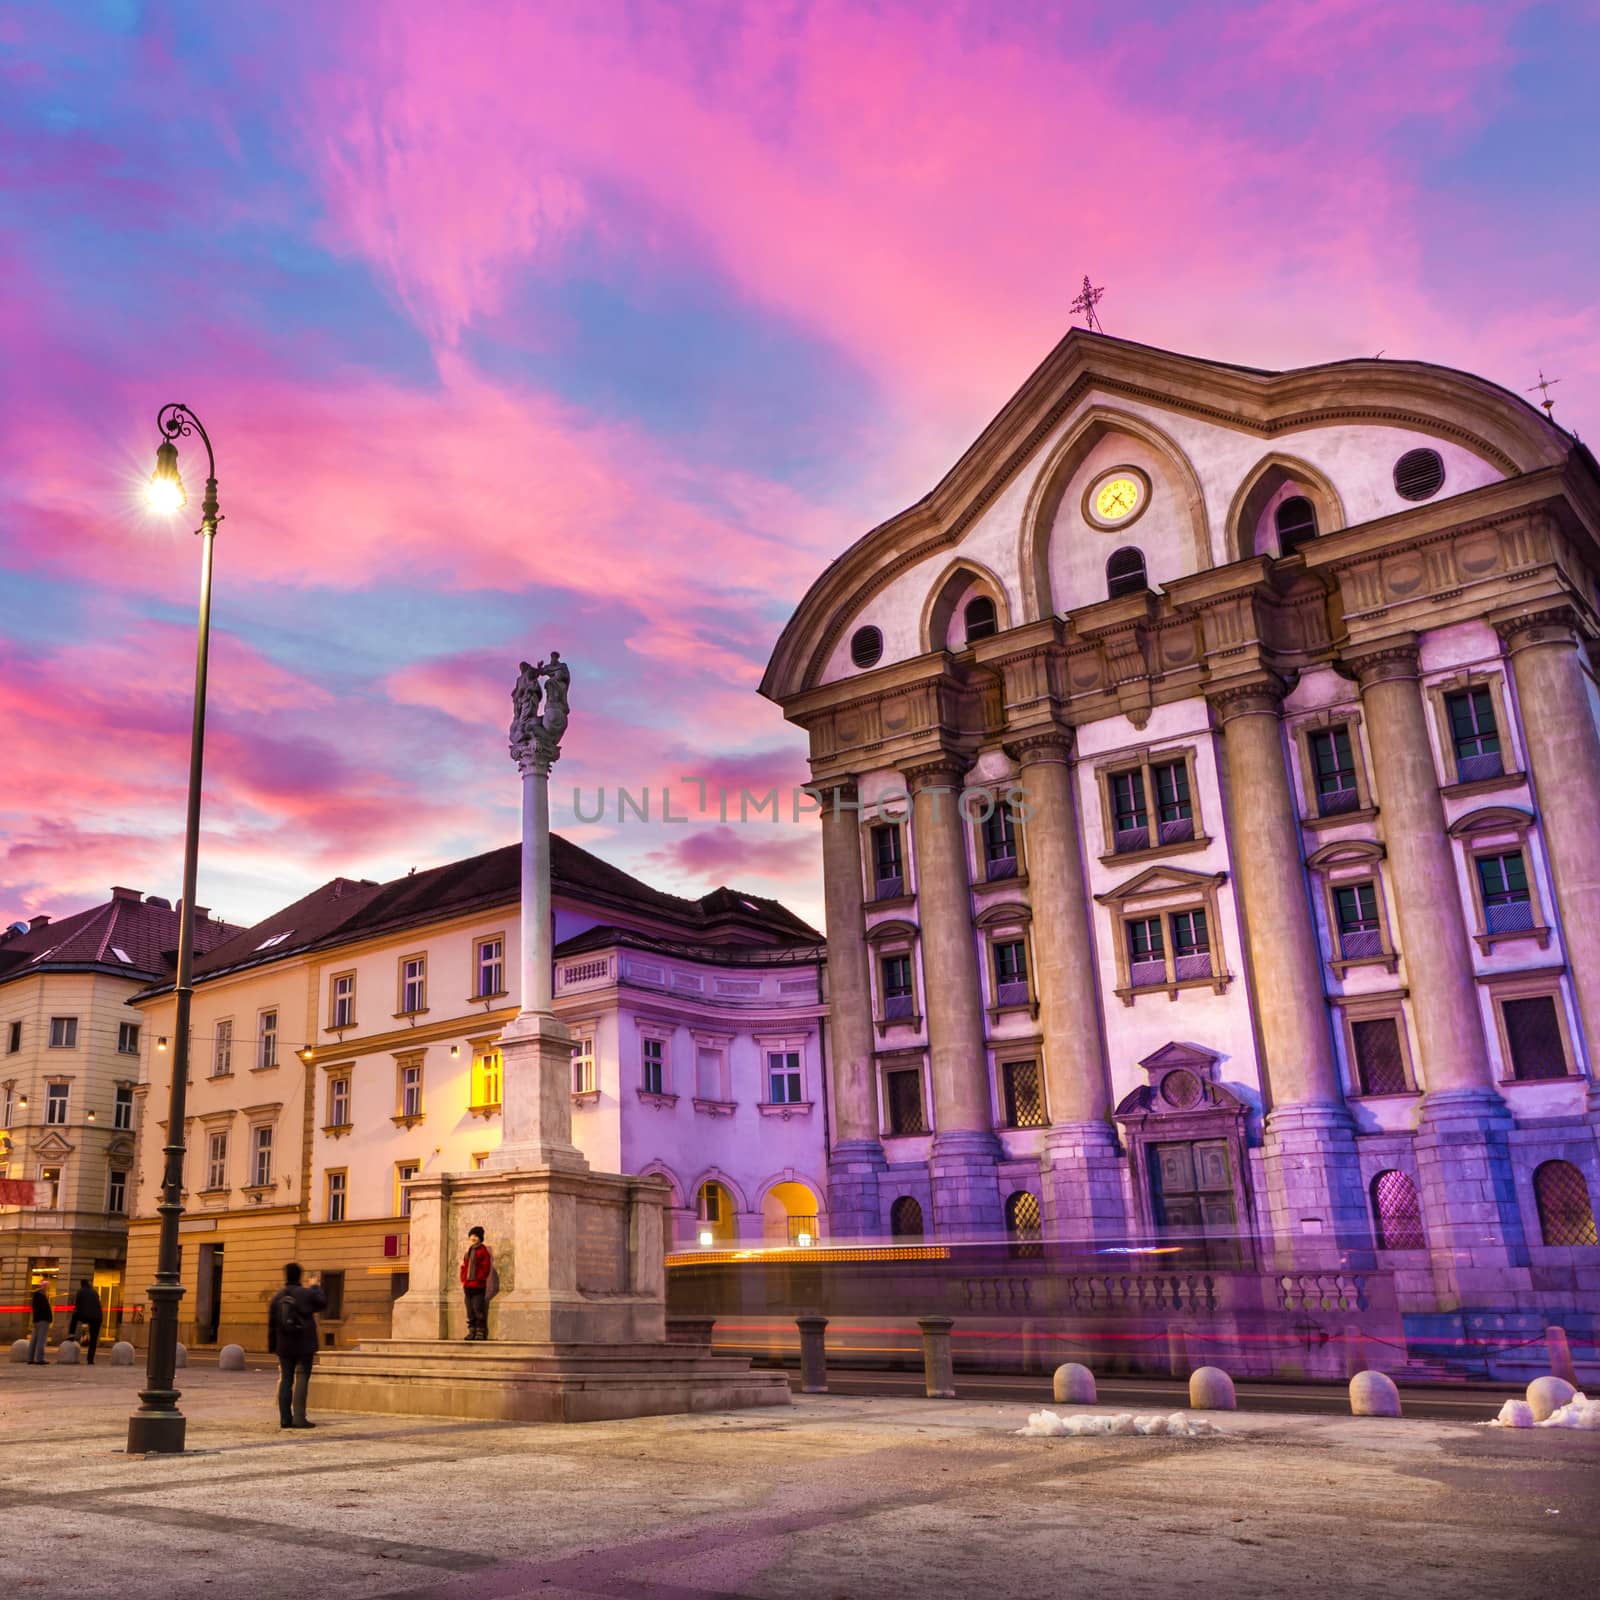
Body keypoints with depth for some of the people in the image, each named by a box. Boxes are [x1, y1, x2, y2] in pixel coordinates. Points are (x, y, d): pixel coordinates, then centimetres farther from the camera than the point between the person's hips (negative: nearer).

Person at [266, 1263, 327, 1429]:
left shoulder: (277, 1297, 3)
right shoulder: (307, 1294, -8)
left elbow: (271, 1324, 7)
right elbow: (323, 1303, 10)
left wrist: (272, 1346, 15)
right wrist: (315, 1288, 25)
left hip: (284, 1346, 4)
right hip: (304, 1345, -4)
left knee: (285, 1380, 8)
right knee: (301, 1379, -3)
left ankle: (285, 1418, 7)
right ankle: (299, 1417, -10)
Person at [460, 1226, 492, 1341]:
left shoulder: (483, 1250, -3)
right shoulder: (468, 1251, 17)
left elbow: (486, 1268, -8)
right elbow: (464, 1266, 19)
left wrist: (478, 1279, -14)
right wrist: (463, 1281, 10)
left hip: (478, 1286, -7)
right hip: (468, 1286, 7)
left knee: (478, 1309, -9)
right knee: (470, 1310, 8)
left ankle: (481, 1332, -4)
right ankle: (471, 1331, 13)